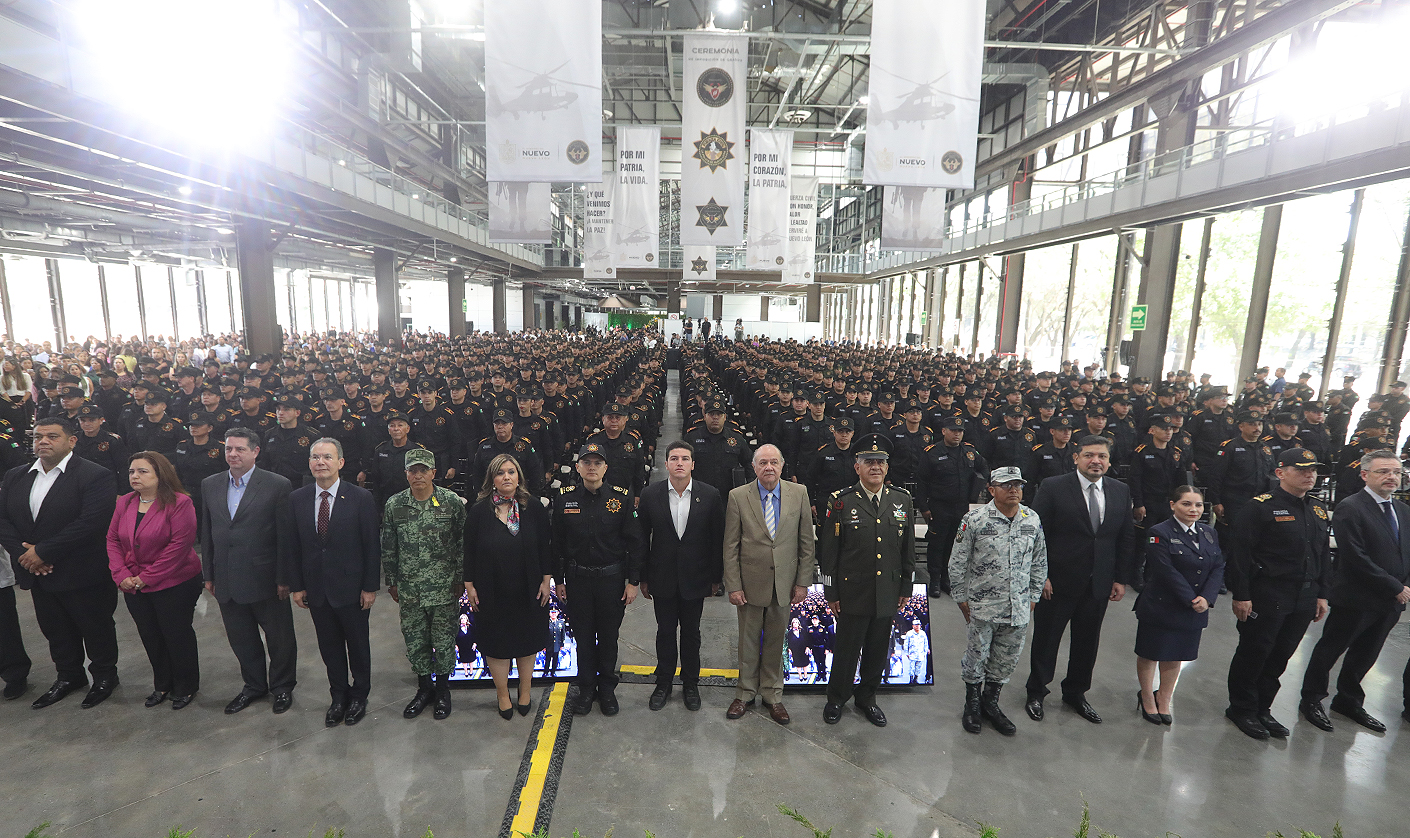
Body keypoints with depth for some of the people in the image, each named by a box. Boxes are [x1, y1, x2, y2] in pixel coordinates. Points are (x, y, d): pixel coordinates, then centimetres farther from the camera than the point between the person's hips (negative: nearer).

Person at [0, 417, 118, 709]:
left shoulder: (95, 476, -16)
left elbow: (91, 522, -23)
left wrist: (43, 551, -19)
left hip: (82, 575, -6)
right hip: (38, 575, 6)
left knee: (95, 628, 10)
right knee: (55, 630, 20)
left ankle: (104, 676, 30)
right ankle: (69, 676, 40)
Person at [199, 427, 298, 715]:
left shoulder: (277, 485, -10)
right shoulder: (210, 485, 6)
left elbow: (286, 536, -10)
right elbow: (207, 533, 12)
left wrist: (283, 578, -11)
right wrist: (208, 574, 9)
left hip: (265, 580, -4)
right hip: (227, 581, 5)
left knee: (279, 637, 9)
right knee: (240, 638, 18)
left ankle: (282, 687, 30)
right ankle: (254, 685, 38)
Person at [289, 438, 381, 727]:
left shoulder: (361, 498, -12)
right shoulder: (296, 498, 0)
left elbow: (372, 546, -10)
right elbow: (294, 546, 5)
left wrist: (370, 587, -10)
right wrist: (296, 585, 2)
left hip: (352, 588, -3)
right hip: (316, 590, 3)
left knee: (358, 644, 12)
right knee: (329, 646, 16)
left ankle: (359, 695, 33)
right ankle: (339, 695, 35)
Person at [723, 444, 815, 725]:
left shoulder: (799, 493, -3)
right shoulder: (738, 496, -7)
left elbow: (806, 541, 1)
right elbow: (730, 546, -5)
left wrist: (803, 582, -1)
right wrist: (733, 586, -7)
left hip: (783, 583, 1)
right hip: (750, 583, -1)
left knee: (776, 641, 14)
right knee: (748, 641, 13)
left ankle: (772, 694, 34)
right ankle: (745, 693, 33)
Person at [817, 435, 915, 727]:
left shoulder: (903, 500, 2)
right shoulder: (841, 501, -9)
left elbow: (908, 549, 9)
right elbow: (828, 551, -6)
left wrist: (906, 587, 9)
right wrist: (831, 592, -5)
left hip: (888, 594, 3)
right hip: (853, 591, -3)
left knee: (878, 649, 16)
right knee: (847, 648, 9)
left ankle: (867, 697, 38)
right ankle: (837, 698, 31)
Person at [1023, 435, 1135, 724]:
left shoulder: (1121, 491, 4)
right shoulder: (1053, 488, -11)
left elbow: (1126, 538, 8)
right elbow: (1037, 534, -11)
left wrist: (1121, 578, 5)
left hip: (1099, 585, 4)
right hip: (1057, 582, -4)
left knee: (1087, 643, 16)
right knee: (1046, 640, 10)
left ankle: (1075, 693, 37)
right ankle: (1036, 693, 29)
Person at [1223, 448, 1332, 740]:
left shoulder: (1318, 510, 12)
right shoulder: (1261, 506, -12)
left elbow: (1325, 555, 18)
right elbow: (1240, 553, -15)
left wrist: (1322, 594, 13)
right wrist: (1241, 595, -17)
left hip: (1304, 597, 7)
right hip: (1266, 596, -7)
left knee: (1281, 655, 13)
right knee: (1254, 652, 3)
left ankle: (1262, 709, 27)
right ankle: (1241, 709, 18)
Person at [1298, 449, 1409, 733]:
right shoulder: (1350, 509, -16)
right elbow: (1357, 559, -20)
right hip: (1355, 600, -7)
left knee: (1366, 655, 19)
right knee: (1330, 649, 7)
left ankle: (1349, 700, 36)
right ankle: (1312, 699, 22)